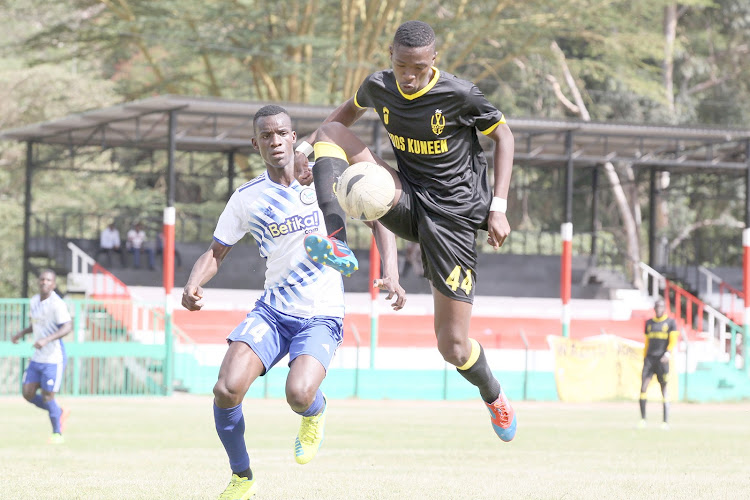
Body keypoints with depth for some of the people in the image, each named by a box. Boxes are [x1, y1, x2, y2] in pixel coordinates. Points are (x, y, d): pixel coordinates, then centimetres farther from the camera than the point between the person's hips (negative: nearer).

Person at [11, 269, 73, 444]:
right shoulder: (34, 301, 10)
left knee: (47, 396, -4)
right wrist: (21, 333, 12)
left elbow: (67, 327, -25)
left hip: (53, 358, -8)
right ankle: (60, 413, 24)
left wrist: (47, 339, -35)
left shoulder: (57, 304, -16)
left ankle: (57, 433, 15)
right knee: (28, 393, 4)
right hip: (37, 357, 8)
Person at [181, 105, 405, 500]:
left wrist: (390, 273, -9)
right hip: (272, 311, 2)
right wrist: (193, 285, -12)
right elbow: (216, 252, 10)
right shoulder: (247, 198, 3)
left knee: (298, 394, -29)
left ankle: (316, 412, 12)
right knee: (227, 390, -21)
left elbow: (379, 218, 7)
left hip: (322, 316, -2)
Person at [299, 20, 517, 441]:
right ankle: (336, 239, -31)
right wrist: (308, 144, 2)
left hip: (453, 215, -5)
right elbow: (351, 110, 19)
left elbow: (503, 135, -3)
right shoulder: (379, 87, -5)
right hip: (406, 200, 5)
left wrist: (498, 208, -10)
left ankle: (493, 396, 28)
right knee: (332, 133, -14)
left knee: (454, 347, -6)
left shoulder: (459, 95, -18)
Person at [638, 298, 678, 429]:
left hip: (662, 360, -3)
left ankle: (665, 422, 3)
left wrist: (668, 352, -22)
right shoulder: (649, 323, 17)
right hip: (649, 358, 3)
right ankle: (643, 419, -6)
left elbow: (673, 340, -5)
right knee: (643, 387, -10)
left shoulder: (670, 322, 4)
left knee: (664, 389, 0)